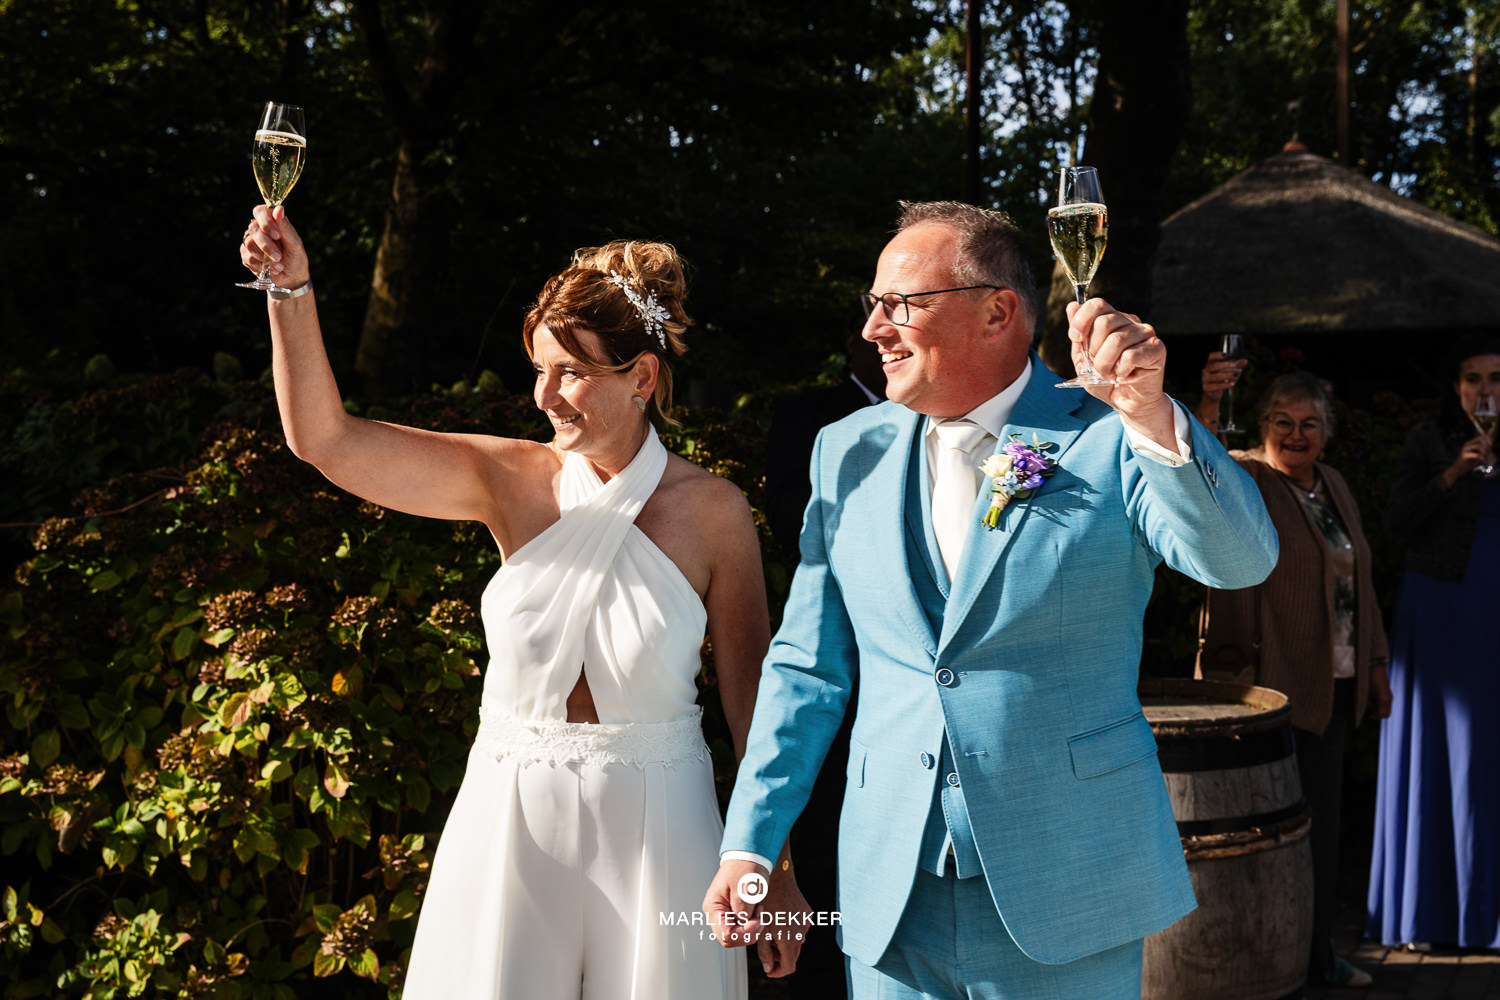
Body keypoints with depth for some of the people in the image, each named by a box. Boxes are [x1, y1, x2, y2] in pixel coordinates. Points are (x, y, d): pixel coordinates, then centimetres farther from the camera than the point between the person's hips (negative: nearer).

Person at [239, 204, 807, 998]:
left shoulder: (712, 512, -7)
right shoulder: (510, 480, -3)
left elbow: (752, 694, -2)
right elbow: (325, 439, -8)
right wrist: (290, 291, -19)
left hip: (653, 830, -1)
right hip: (509, 820, 2)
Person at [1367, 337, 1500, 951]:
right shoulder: (1427, 442, 2)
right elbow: (1397, 523, -7)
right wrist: (1451, 475, -15)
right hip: (1438, 608, -2)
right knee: (1436, 755, 2)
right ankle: (1429, 906, 9)